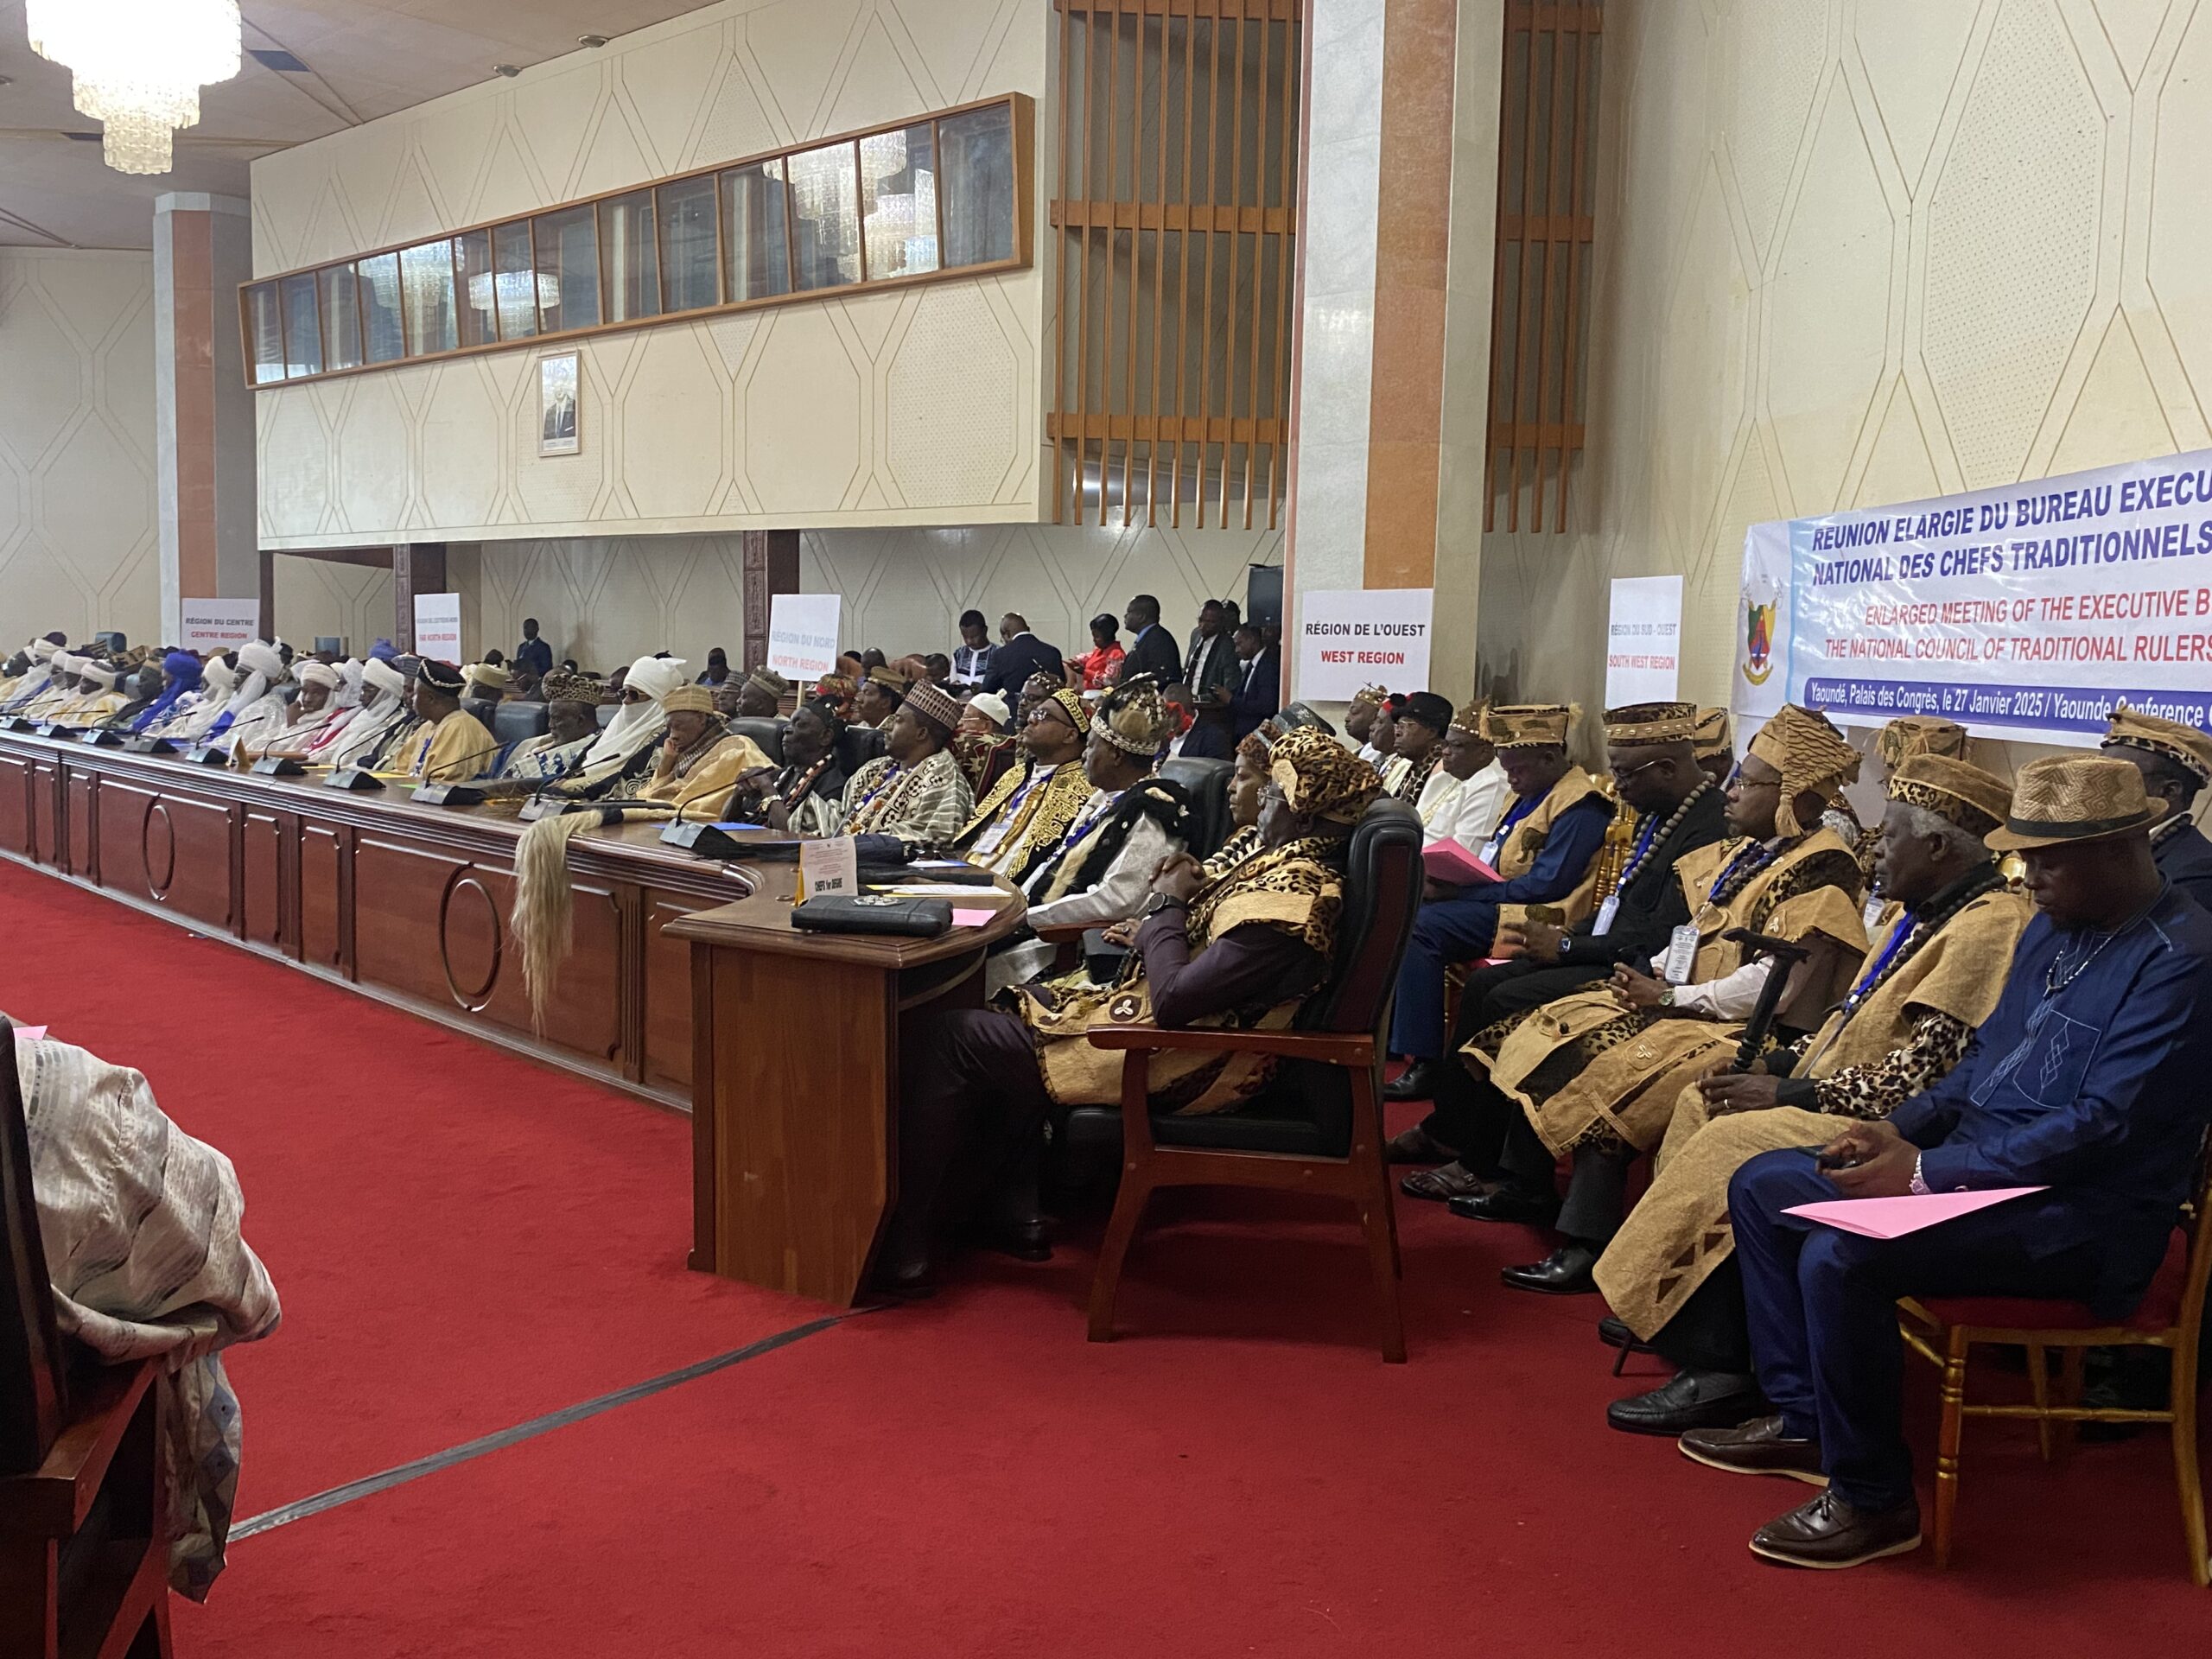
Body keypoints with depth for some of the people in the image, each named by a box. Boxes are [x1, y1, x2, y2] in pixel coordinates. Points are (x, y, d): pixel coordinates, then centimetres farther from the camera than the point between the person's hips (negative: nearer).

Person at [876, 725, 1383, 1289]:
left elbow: (1173, 999, -29)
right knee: (1023, 1006, 25)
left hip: (1176, 1064, -11)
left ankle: (904, 1239, 6)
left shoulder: (1290, 897, -28)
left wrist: (1167, 904, -14)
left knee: (950, 1040, -4)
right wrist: (1194, 889, -5)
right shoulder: (1298, 868, 4)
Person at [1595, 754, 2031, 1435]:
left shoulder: (1990, 925, -20)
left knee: (1731, 1142, -22)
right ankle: (1670, 1313, 9)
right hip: (1839, 1098, 11)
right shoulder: (1917, 913, 12)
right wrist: (1780, 1064, 5)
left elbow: (1925, 1071, -25)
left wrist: (1796, 1095, -17)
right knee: (1703, 1103, 7)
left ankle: (1720, 1372, -14)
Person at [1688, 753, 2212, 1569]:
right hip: (1982, 1164, 10)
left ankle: (1873, 1501, -10)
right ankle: (1801, 1420, 15)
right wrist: (1900, 1128, 1)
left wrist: (1928, 1172, -22)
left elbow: (2104, 1125, -24)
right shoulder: (2052, 930, 11)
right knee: (1761, 1187, 7)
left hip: (2079, 1215, -10)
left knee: (1839, 1258, -29)